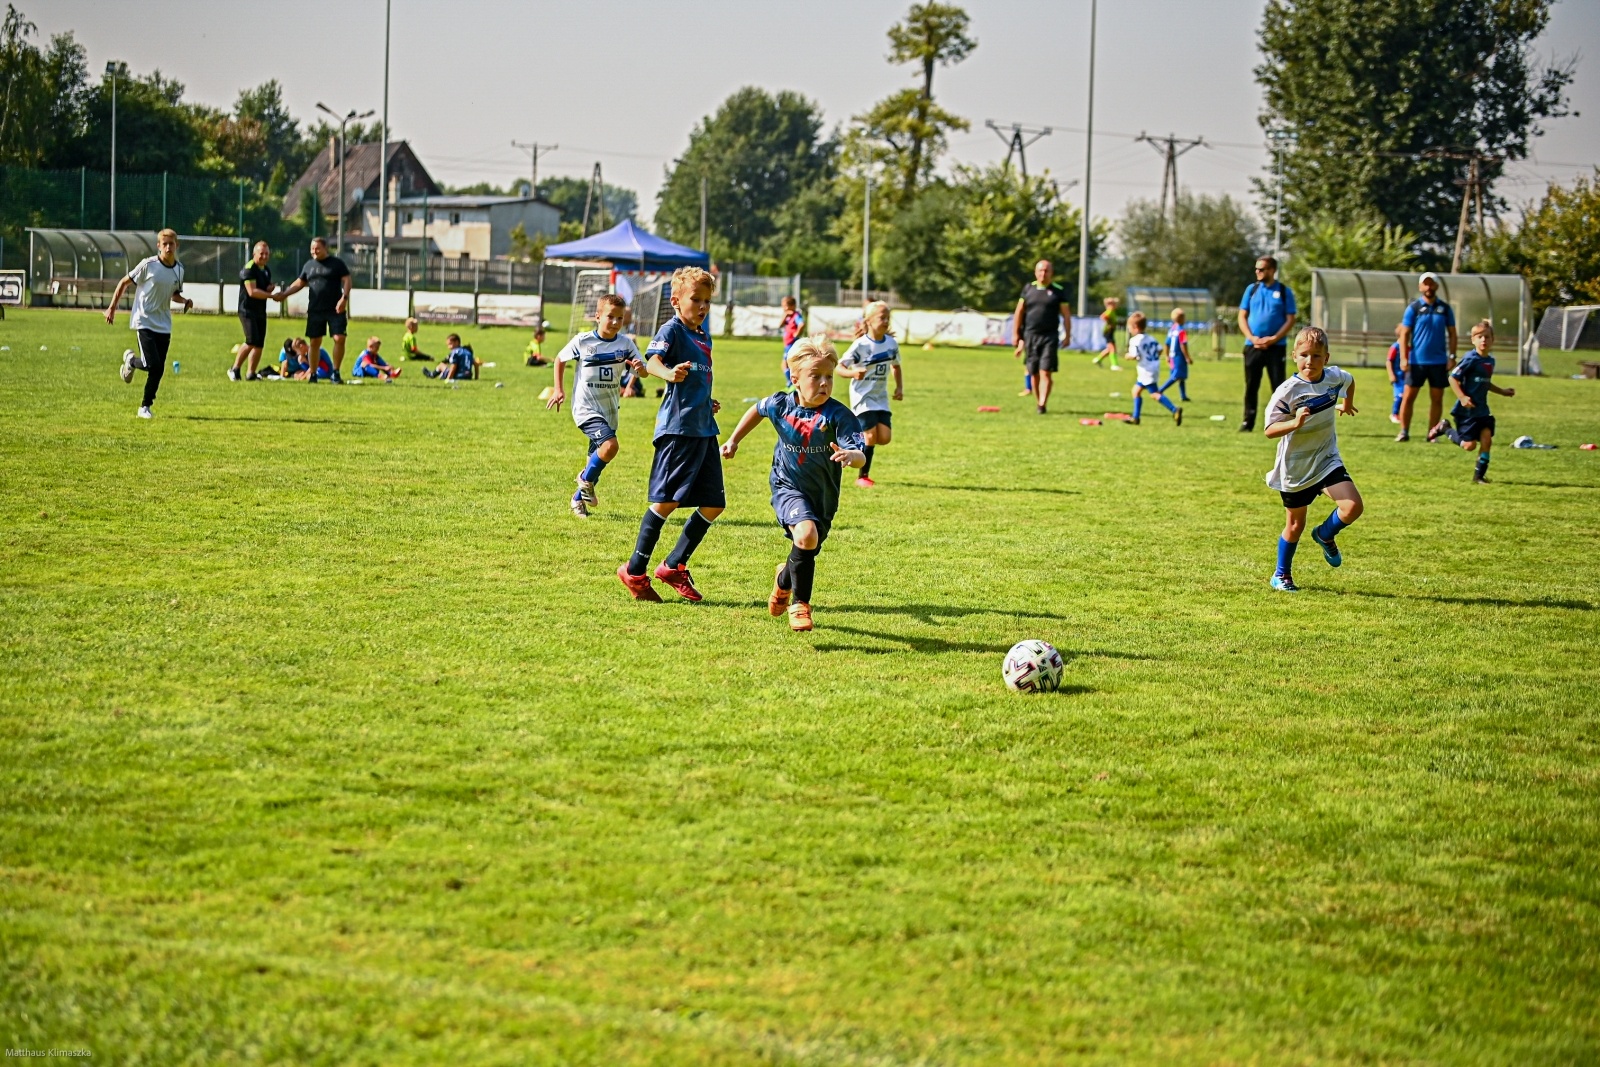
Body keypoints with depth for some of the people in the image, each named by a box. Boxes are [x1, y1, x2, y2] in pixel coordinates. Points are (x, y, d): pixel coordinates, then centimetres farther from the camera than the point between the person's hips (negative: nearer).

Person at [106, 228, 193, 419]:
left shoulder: (179, 270, 5)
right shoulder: (148, 265, -12)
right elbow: (124, 283, -2)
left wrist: (185, 301, -2)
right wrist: (112, 308, -2)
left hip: (164, 326, 5)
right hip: (144, 322, -5)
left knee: (158, 370, 2)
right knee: (153, 365, -18)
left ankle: (145, 407, 17)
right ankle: (131, 360, 16)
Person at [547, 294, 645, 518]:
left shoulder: (626, 343, -3)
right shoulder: (582, 341, -9)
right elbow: (560, 359, 7)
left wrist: (639, 366, -29)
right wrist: (558, 390, 3)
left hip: (610, 410, 4)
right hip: (586, 408, -4)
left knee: (598, 458, 14)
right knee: (610, 445, -26)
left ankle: (579, 499, 35)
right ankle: (586, 480, 0)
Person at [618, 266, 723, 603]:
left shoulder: (704, 338, 19)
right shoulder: (672, 329, -6)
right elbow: (652, 360, -25)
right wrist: (669, 373, -45)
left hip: (704, 429, 8)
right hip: (677, 427, -8)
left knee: (713, 504, 6)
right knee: (666, 501, -10)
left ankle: (675, 566, 16)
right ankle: (634, 571, 0)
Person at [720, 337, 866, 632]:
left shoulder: (838, 416, -20)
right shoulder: (780, 405, -11)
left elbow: (860, 456, -28)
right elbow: (758, 410, 14)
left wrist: (851, 455, -52)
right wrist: (733, 440, 19)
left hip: (823, 496, 1)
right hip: (788, 487, -1)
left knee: (806, 553, 14)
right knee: (806, 534, -28)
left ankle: (784, 580, 52)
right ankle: (800, 603, -9)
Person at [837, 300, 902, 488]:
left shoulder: (891, 344, 2)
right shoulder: (861, 345, -15)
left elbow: (895, 366, 20)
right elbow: (840, 367, -13)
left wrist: (899, 387, 7)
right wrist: (853, 373, -34)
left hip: (881, 397, 5)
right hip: (863, 396, -5)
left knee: (884, 437, -6)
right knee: (871, 435, -13)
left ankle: (858, 439, 25)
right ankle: (863, 477, 3)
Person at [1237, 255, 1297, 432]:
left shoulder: (1284, 291, 1)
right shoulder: (1251, 289, 8)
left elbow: (1290, 320, -1)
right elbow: (1242, 317, 8)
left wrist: (1274, 338, -13)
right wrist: (1252, 338, -8)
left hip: (1275, 346, -2)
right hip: (1252, 346, 2)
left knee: (1278, 386, -2)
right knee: (1251, 386, 4)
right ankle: (1248, 422, 10)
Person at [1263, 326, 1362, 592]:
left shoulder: (1334, 378, -6)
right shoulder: (1287, 392, -21)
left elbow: (1349, 381, 20)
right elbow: (1270, 430, -23)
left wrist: (1347, 403, 31)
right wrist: (1295, 423, -39)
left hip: (1327, 460, 3)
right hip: (1296, 467, -3)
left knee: (1352, 507, -15)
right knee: (1295, 525, 9)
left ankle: (1325, 536, 16)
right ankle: (1282, 575, 32)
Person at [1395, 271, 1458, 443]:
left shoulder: (1445, 308, 5)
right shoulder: (1414, 308, 0)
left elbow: (1452, 333, 8)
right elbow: (1404, 334, -1)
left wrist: (1452, 356, -2)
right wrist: (1403, 358, -10)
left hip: (1439, 362, 2)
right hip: (1416, 361, -1)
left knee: (1437, 398, 4)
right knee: (1408, 397, -1)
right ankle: (1404, 432, 5)